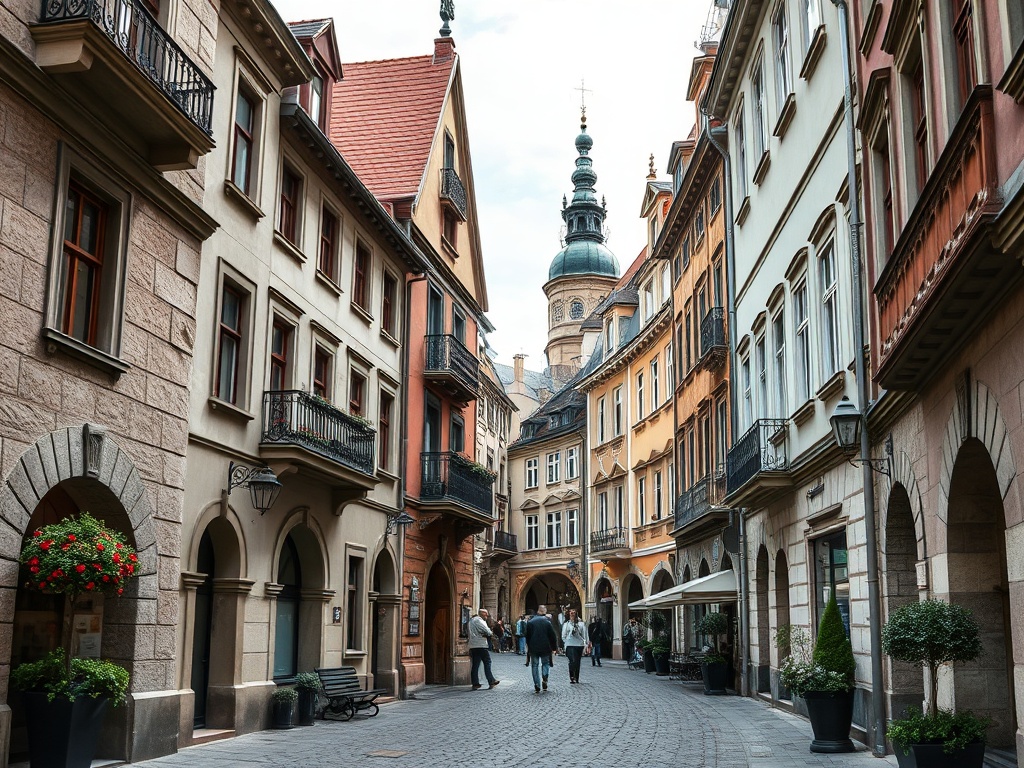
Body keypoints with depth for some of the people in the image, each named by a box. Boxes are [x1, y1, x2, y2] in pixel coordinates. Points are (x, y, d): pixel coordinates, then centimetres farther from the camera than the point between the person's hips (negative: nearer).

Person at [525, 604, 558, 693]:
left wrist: (528, 645, 15)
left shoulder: (530, 622, -1)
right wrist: (554, 647, 6)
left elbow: (527, 635, 4)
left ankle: (537, 687, 3)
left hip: (533, 648, 1)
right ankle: (544, 678, -10)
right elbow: (552, 636, -3)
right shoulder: (547, 622, -5)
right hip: (545, 648, -1)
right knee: (545, 663, 17)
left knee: (535, 665, 8)